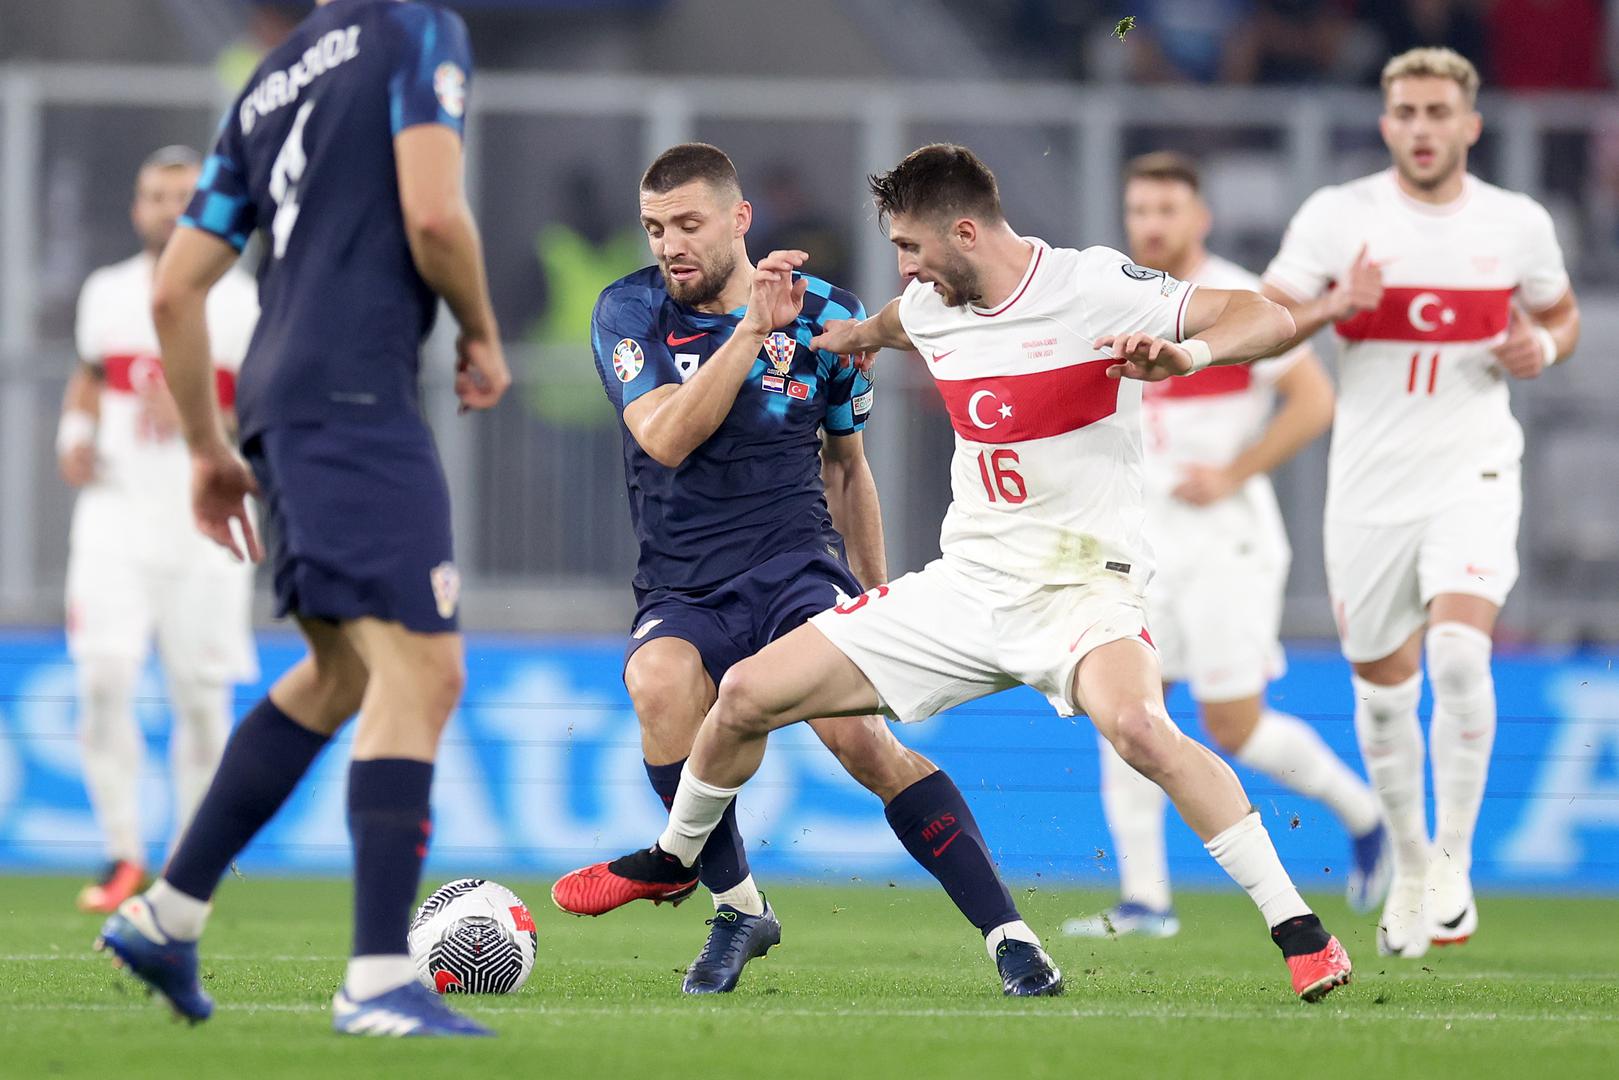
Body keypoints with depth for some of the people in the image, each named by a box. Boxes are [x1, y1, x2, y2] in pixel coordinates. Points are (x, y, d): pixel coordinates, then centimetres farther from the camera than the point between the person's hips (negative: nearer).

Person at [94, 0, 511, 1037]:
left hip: (280, 403, 8)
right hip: (360, 396, -8)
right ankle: (380, 981, -20)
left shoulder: (269, 84, 21)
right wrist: (482, 335, 2)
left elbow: (174, 291, 20)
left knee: (340, 672, 21)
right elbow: (433, 214, -15)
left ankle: (168, 913, 22)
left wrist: (209, 449, 27)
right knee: (420, 670, -12)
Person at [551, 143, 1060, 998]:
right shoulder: (628, 312, -1)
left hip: (797, 565, 0)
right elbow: (665, 438, -19)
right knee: (658, 683, -33)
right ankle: (737, 909, -14)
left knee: (862, 739, -25)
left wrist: (876, 599, 25)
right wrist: (753, 329, -26)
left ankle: (1009, 937, -17)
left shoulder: (826, 317, 3)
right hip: (682, 590, 1)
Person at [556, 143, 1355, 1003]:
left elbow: (1268, 320, -21)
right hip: (966, 581, 7)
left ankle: (1298, 931, -29)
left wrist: (1187, 352, -37)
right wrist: (838, 334, 24)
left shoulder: (1090, 287, -13)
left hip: (1079, 586, -7)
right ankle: (673, 860, 34)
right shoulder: (929, 308, 8)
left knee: (1137, 727, -38)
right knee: (745, 695, 5)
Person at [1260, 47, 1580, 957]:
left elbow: (1562, 315, 18)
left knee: (1459, 650, -23)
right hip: (1370, 486, 1)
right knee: (1382, 687, 10)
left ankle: (1455, 863, -11)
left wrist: (1541, 349, -5)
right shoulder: (1338, 216, -3)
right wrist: (1335, 306, -20)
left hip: (1473, 477, -1)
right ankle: (1410, 864, 32)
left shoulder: (1518, 224, 1)